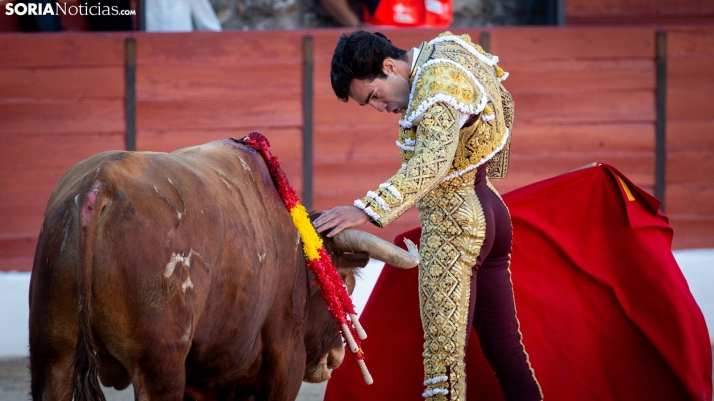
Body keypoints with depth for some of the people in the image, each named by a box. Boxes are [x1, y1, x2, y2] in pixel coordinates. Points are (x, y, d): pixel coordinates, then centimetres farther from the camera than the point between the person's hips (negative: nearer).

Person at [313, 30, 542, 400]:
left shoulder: (436, 82, -22)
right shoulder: (447, 47, 8)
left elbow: (430, 164, -35)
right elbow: (503, 103, 23)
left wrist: (366, 211, -42)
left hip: (453, 226, -10)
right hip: (489, 210, 10)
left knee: (443, 352, -10)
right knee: (502, 342, 12)